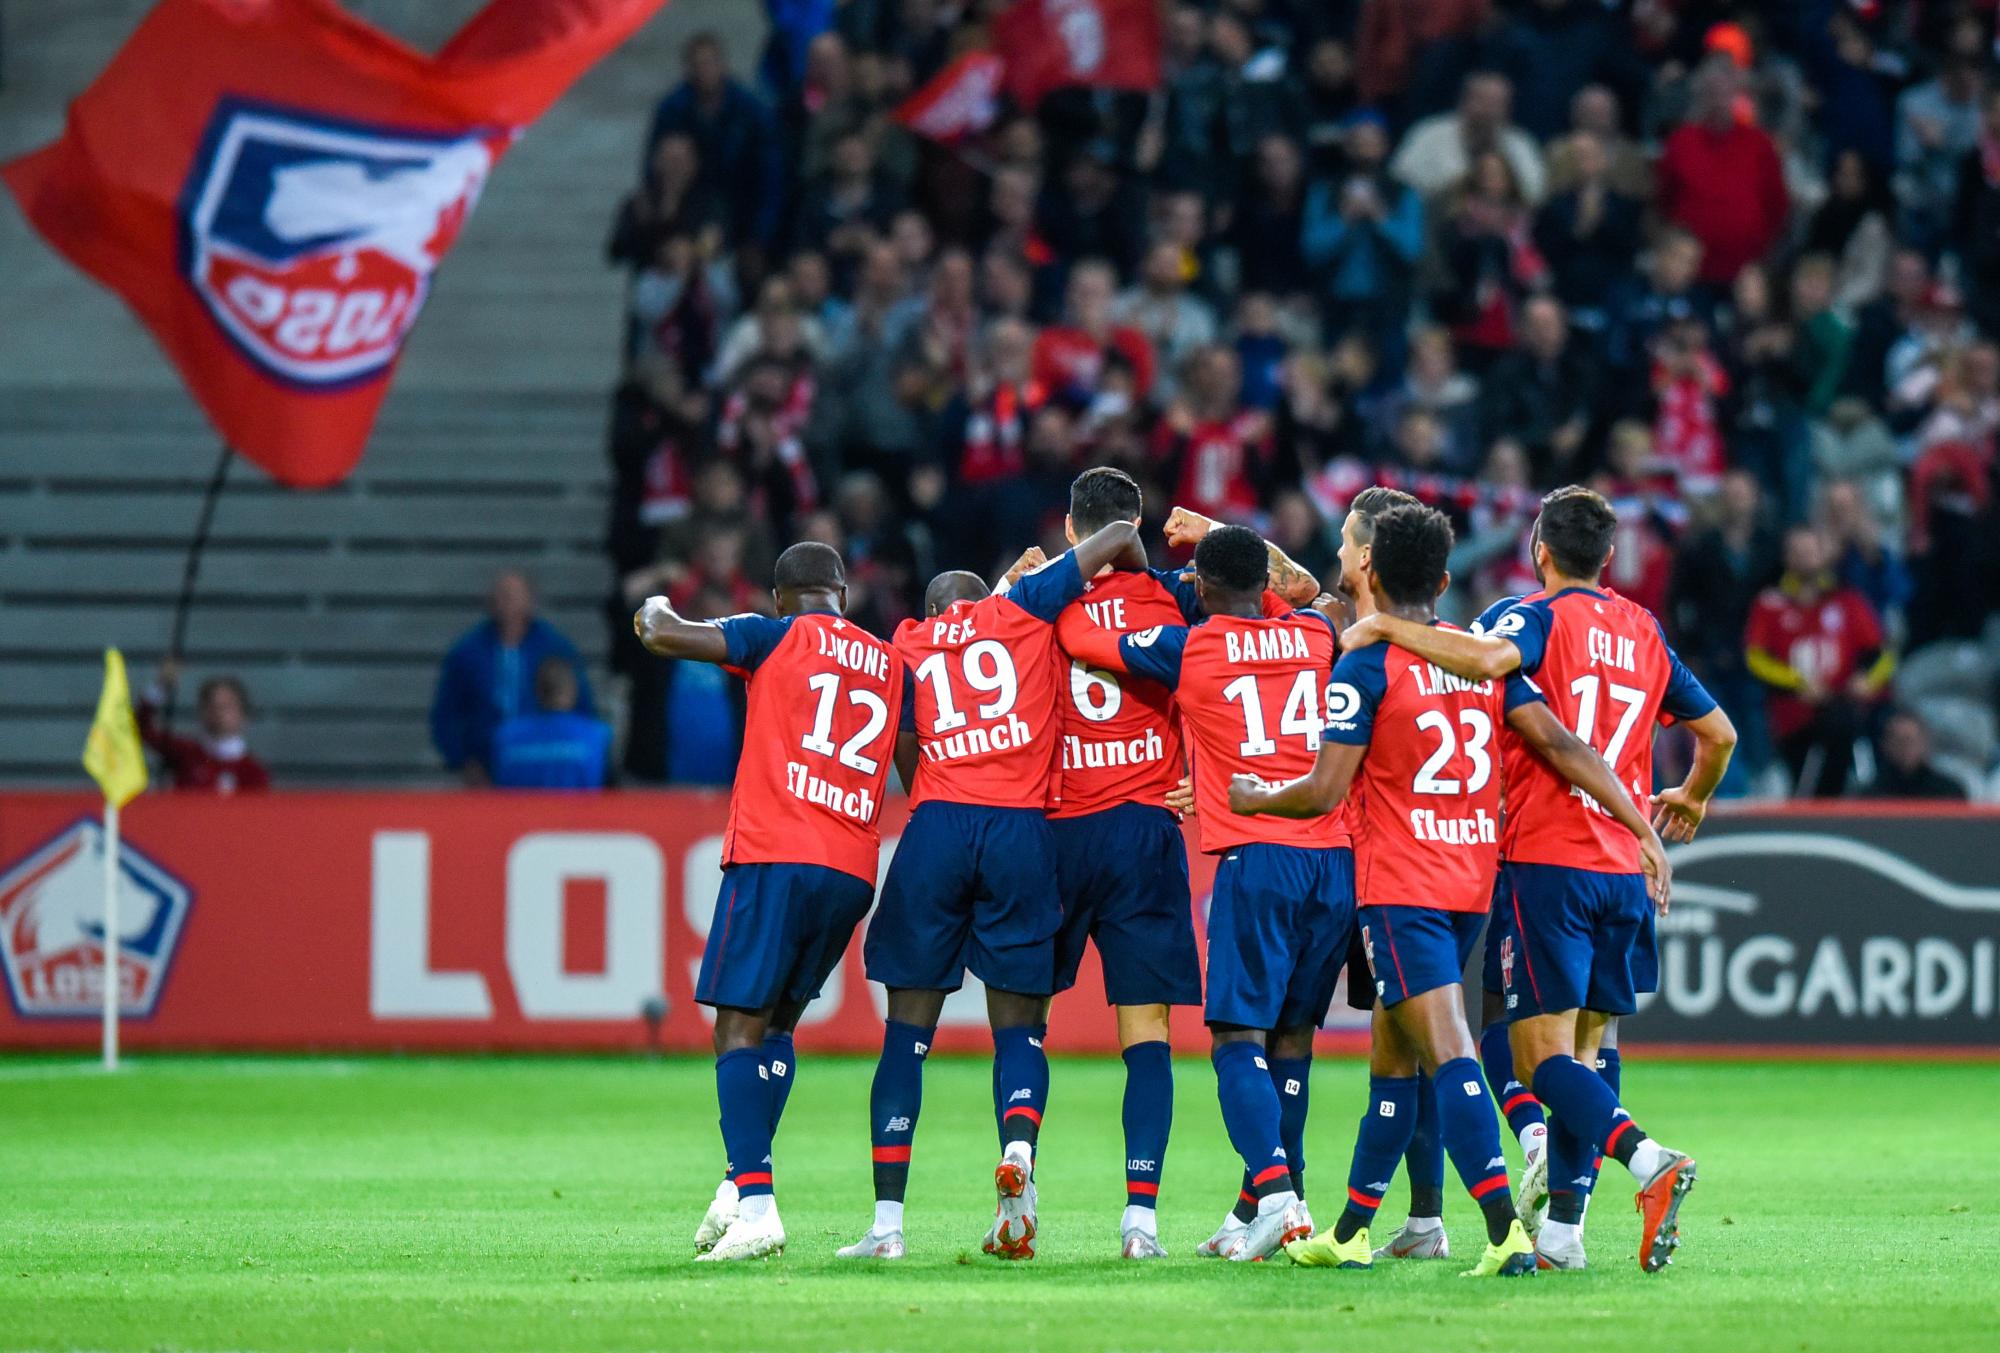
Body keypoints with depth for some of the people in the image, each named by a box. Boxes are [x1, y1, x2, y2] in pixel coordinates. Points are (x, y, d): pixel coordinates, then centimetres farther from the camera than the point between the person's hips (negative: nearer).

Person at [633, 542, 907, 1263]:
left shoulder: (779, 636, 4)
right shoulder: (891, 665, 18)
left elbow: (664, 636, -4)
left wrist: (654, 610, 19)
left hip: (774, 857, -5)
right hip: (853, 871, 5)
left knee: (740, 1028, -6)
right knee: (780, 1020, 20)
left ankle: (756, 1206, -20)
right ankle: (742, 1187, 12)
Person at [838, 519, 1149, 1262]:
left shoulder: (905, 648, 17)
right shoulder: (1021, 608, 13)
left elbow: (910, 767, 16)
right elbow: (1120, 537, 14)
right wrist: (1147, 587, 32)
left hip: (936, 827, 1)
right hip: (1023, 832, -1)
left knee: (908, 1030, 7)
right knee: (1018, 1025, 9)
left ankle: (887, 1220, 0)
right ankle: (1018, 1148, -22)